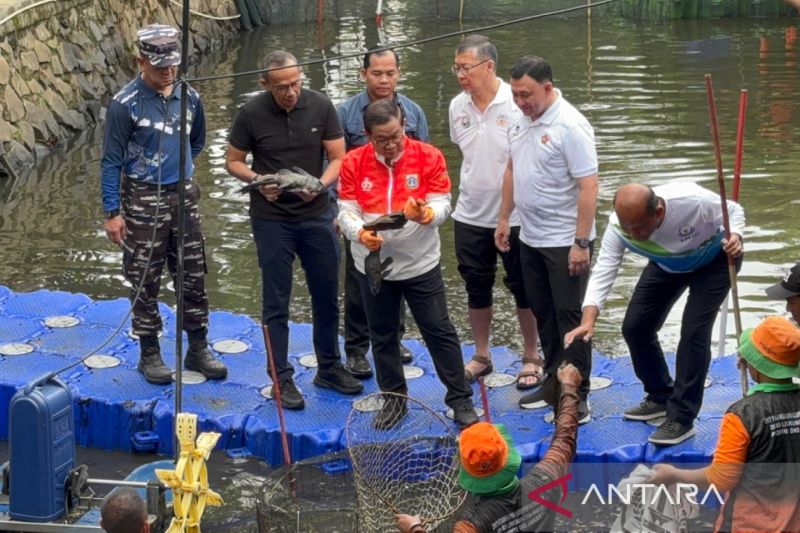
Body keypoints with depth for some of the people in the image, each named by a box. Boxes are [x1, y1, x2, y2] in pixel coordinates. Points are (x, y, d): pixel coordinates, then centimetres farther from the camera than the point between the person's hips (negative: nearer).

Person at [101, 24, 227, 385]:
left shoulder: (189, 98, 1)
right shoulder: (125, 105, -13)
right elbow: (112, 161, -10)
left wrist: (178, 167, 12)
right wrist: (112, 213, -12)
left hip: (184, 197, 5)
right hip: (143, 201, -5)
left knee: (193, 277, 10)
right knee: (145, 282, 4)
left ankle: (198, 350, 22)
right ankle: (150, 354, 16)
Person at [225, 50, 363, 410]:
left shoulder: (320, 106, -7)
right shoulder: (252, 114, -10)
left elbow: (338, 158, -2)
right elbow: (233, 161, 0)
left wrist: (320, 185, -22)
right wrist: (258, 180, -19)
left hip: (317, 215, 2)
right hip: (272, 220, -2)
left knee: (327, 295, 12)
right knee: (276, 301, 3)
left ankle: (329, 368, 29)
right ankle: (282, 379, 12)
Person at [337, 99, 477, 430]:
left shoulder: (429, 157, -9)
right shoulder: (353, 163, -5)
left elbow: (442, 206, -11)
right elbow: (347, 212, -7)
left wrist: (425, 214, -34)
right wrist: (361, 234, -28)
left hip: (420, 263, -2)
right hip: (373, 265, 2)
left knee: (440, 332, 2)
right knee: (382, 336, 13)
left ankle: (460, 400, 12)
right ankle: (394, 399, 28)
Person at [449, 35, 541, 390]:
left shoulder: (517, 104, -16)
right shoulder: (457, 106, 0)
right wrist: (473, 187, 14)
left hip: (515, 216, -5)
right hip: (470, 216, 5)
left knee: (523, 288, 8)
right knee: (476, 287, 13)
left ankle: (531, 358, 22)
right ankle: (481, 356, 29)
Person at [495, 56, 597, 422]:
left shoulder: (569, 126, -19)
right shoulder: (521, 120, 6)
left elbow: (588, 187, -21)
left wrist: (581, 243, -23)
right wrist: (504, 218, 17)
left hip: (565, 242, -8)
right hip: (530, 238, 8)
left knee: (569, 318, -1)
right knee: (543, 314, 16)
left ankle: (576, 398, 6)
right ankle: (554, 382, 29)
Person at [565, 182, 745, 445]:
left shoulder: (693, 201, -41)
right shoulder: (619, 225, -30)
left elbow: (733, 210, -21)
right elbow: (604, 269, -32)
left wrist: (734, 236, -42)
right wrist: (589, 317, -46)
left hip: (713, 262, -5)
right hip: (666, 265, 5)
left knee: (694, 331, -18)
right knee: (635, 327, 1)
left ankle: (681, 419, -9)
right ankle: (660, 397, 24)